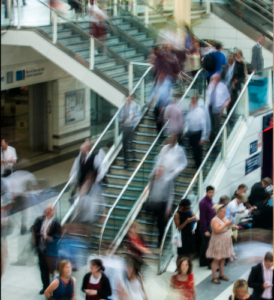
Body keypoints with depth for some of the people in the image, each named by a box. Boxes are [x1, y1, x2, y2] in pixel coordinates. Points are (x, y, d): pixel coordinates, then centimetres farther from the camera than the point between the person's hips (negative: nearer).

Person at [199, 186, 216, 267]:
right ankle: (210, 264, -4)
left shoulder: (210, 201, 10)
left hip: (210, 226, 9)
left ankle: (203, 262, 22)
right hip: (206, 226, -9)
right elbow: (202, 218, -19)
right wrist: (205, 230, -20)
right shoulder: (203, 203, -18)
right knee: (208, 245, -7)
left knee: (204, 245, 15)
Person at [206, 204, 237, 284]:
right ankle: (214, 277, 1)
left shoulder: (224, 218, 8)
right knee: (216, 259, -3)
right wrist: (226, 224, -29)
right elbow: (217, 230, -30)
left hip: (225, 242, 8)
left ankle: (221, 275, 23)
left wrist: (231, 226, 0)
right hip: (218, 242, -8)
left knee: (223, 259, 13)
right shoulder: (215, 220, -17)